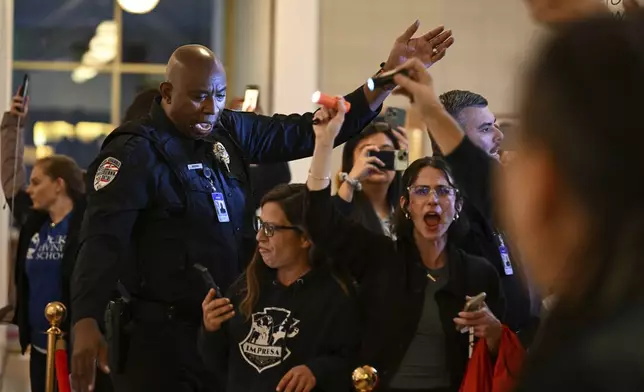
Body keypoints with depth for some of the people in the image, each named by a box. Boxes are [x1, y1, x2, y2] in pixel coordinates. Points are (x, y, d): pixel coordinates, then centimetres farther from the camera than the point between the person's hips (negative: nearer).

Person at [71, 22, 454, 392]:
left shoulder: (230, 132, 9)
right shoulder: (136, 151, -12)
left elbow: (308, 131, 12)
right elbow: (103, 239, -21)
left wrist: (392, 73, 6)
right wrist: (86, 324, -36)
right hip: (163, 336, -7)